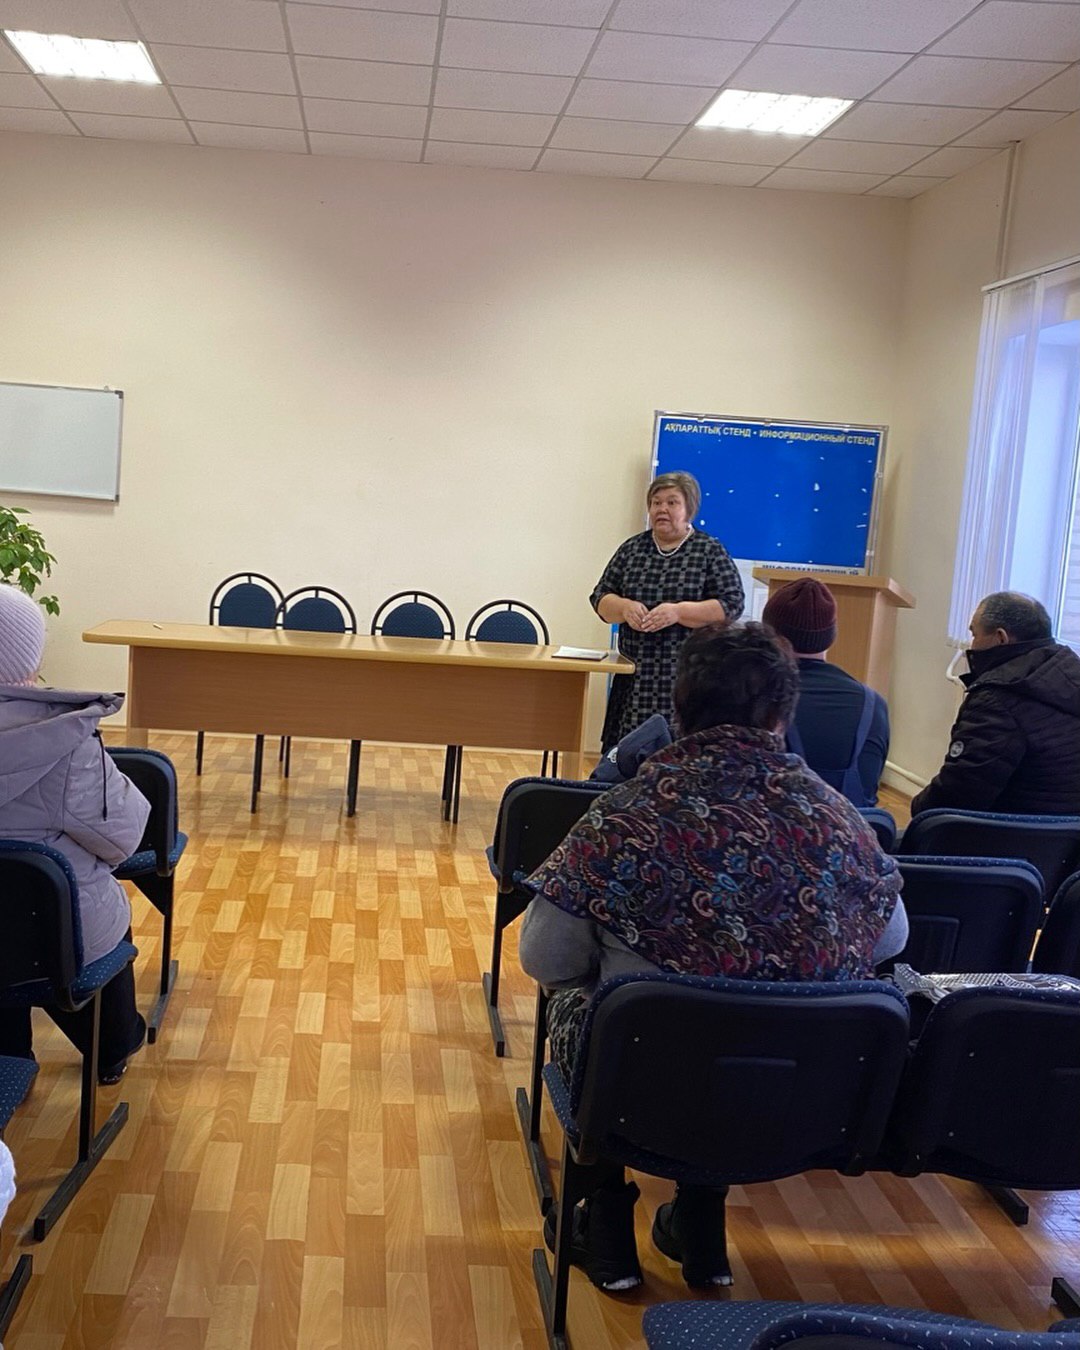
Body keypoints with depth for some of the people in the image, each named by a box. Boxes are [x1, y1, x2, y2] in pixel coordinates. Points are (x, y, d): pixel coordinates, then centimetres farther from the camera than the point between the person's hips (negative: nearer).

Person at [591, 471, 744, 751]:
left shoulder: (711, 551, 2)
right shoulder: (631, 549, 13)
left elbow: (731, 605, -5)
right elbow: (601, 598, 13)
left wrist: (678, 611, -17)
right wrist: (625, 607, -9)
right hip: (635, 674, 4)